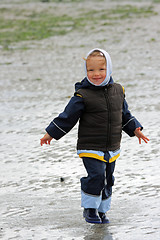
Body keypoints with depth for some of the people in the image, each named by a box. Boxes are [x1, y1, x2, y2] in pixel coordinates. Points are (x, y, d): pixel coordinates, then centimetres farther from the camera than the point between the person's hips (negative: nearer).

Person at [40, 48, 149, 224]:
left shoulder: (118, 91, 5)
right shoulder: (82, 95, -11)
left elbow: (124, 114, 19)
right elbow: (68, 116, -5)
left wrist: (135, 129, 13)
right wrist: (51, 134, -3)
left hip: (112, 149, 5)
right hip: (90, 148, -5)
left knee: (107, 179, 9)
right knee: (96, 175, -17)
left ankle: (101, 210, 21)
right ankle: (90, 208, -1)